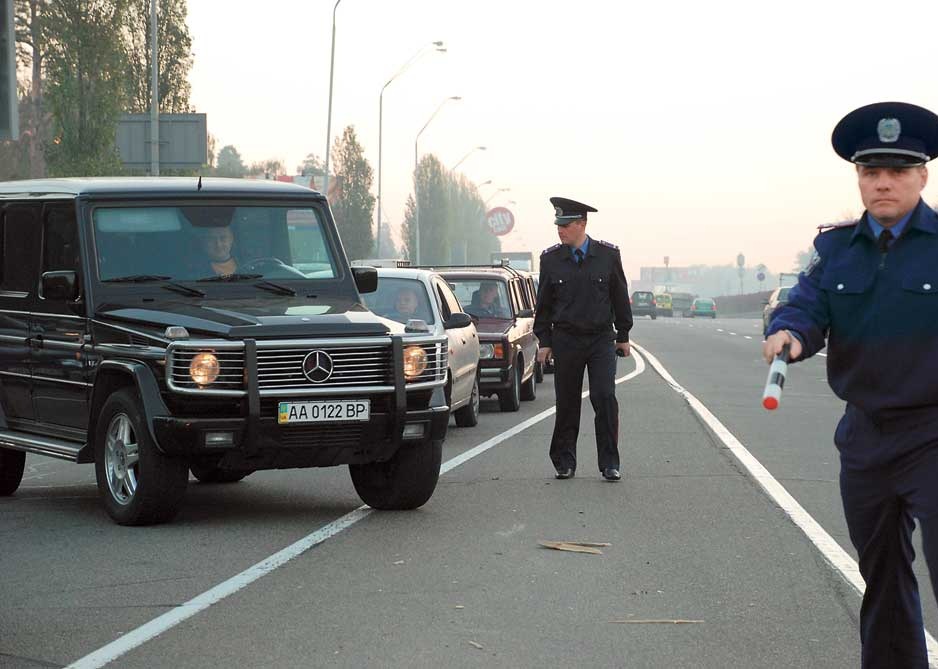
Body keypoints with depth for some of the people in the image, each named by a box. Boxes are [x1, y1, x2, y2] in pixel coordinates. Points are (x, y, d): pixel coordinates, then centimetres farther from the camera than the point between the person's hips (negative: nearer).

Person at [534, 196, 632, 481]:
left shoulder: (608, 255, -1)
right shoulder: (551, 259, 1)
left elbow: (619, 296, 7)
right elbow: (544, 303, 7)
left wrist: (623, 335, 9)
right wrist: (544, 341, 4)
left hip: (601, 339, -1)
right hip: (566, 340, 1)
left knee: (605, 398, -10)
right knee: (567, 403, 5)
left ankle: (609, 464, -5)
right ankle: (565, 463, 17)